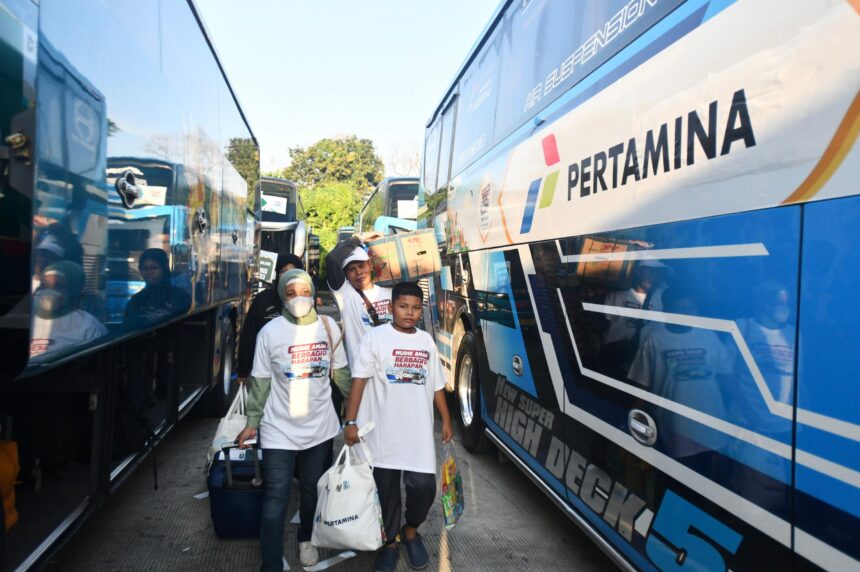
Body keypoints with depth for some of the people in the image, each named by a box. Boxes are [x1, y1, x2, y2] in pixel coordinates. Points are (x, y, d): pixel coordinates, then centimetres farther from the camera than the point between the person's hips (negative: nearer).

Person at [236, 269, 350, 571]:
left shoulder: (329, 326, -4)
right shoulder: (270, 332, -11)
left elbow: (341, 371, 6)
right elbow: (260, 381, -4)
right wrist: (252, 423, -2)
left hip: (320, 426, 3)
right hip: (279, 429, -3)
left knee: (313, 489, 19)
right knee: (275, 498, -1)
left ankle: (306, 539, 44)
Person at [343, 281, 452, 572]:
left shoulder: (426, 341, 9)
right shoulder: (376, 337, -4)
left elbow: (436, 385, 14)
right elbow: (359, 381, -7)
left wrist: (446, 420, 13)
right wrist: (350, 421, -13)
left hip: (419, 431, 3)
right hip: (383, 431, -2)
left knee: (424, 486, -1)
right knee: (386, 489, 9)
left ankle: (411, 531, 28)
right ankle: (389, 542, 30)